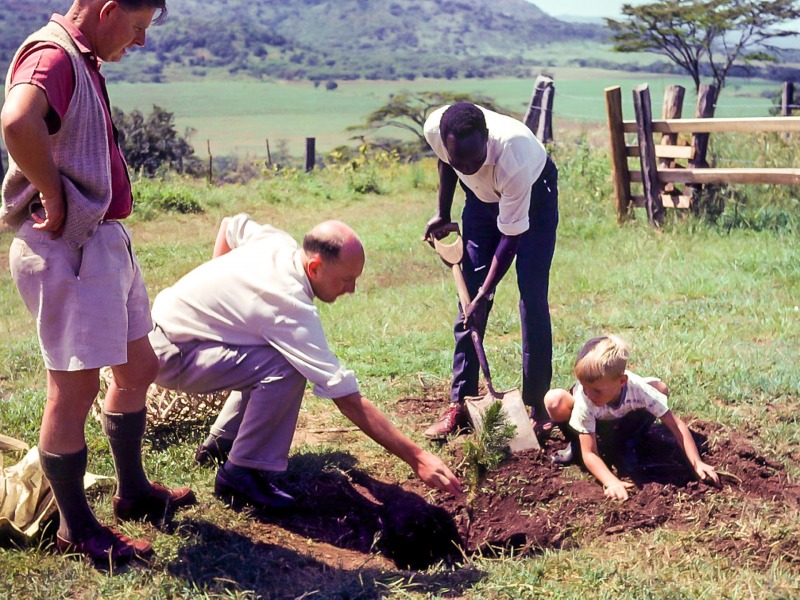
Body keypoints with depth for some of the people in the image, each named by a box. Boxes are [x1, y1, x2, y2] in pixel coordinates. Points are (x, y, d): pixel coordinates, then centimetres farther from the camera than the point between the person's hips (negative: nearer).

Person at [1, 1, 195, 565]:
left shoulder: (83, 62, 16)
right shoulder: (53, 55, -16)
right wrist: (55, 199, -25)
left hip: (105, 242, 10)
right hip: (68, 248, -10)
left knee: (138, 367, 19)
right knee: (76, 387, -1)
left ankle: (133, 491, 35)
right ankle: (76, 528, 14)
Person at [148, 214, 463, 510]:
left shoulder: (277, 241, -5)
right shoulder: (292, 308, -29)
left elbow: (230, 224, 19)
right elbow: (349, 400, -29)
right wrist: (417, 458, -27)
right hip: (172, 357, -9)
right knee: (286, 369, -25)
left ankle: (222, 440, 24)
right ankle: (241, 473, -14)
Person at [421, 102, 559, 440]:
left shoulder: (513, 159, -43)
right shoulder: (434, 129, -31)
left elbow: (511, 235, -30)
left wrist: (485, 294, -28)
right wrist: (443, 216, 4)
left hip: (535, 194, -4)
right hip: (482, 196, 4)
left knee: (533, 298, -11)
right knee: (469, 296, 1)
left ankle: (536, 403, -1)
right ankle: (459, 402, 6)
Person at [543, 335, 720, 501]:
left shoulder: (638, 388, -38)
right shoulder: (584, 400, -39)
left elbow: (676, 424, -31)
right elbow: (589, 454, -37)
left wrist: (697, 464, -38)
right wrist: (612, 482, -52)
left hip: (623, 422, 2)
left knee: (660, 388, -25)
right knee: (554, 400, -35)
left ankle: (626, 445, -3)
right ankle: (576, 445, -3)